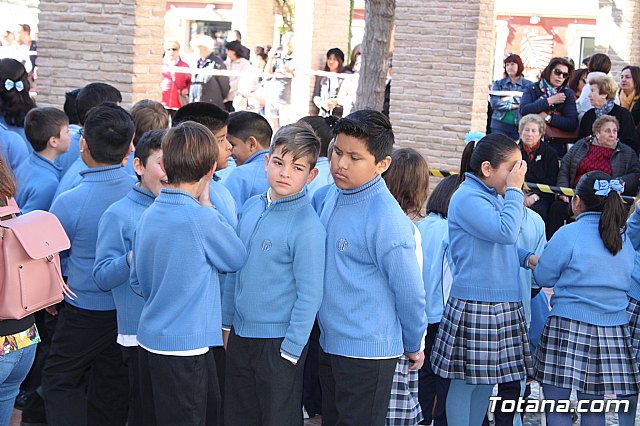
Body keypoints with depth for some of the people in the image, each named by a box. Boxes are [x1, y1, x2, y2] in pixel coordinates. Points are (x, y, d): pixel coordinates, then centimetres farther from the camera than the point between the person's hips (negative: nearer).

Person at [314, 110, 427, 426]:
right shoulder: (333, 194, 2)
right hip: (329, 341, 8)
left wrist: (413, 346, -1)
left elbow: (410, 292, -13)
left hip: (367, 353, -8)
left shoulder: (387, 220, -22)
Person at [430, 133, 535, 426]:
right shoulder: (467, 198, -14)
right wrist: (514, 190, -14)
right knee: (465, 379, -1)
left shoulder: (496, 197, 14)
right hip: (474, 305, -9)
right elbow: (505, 232, -25)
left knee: (487, 379, 14)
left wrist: (527, 258, 9)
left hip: (504, 303, 9)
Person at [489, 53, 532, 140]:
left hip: (520, 126, -1)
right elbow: (494, 103, -2)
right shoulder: (498, 84, 11)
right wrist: (512, 106, -7)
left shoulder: (528, 85, 7)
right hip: (500, 125, 1)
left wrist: (509, 99, -9)